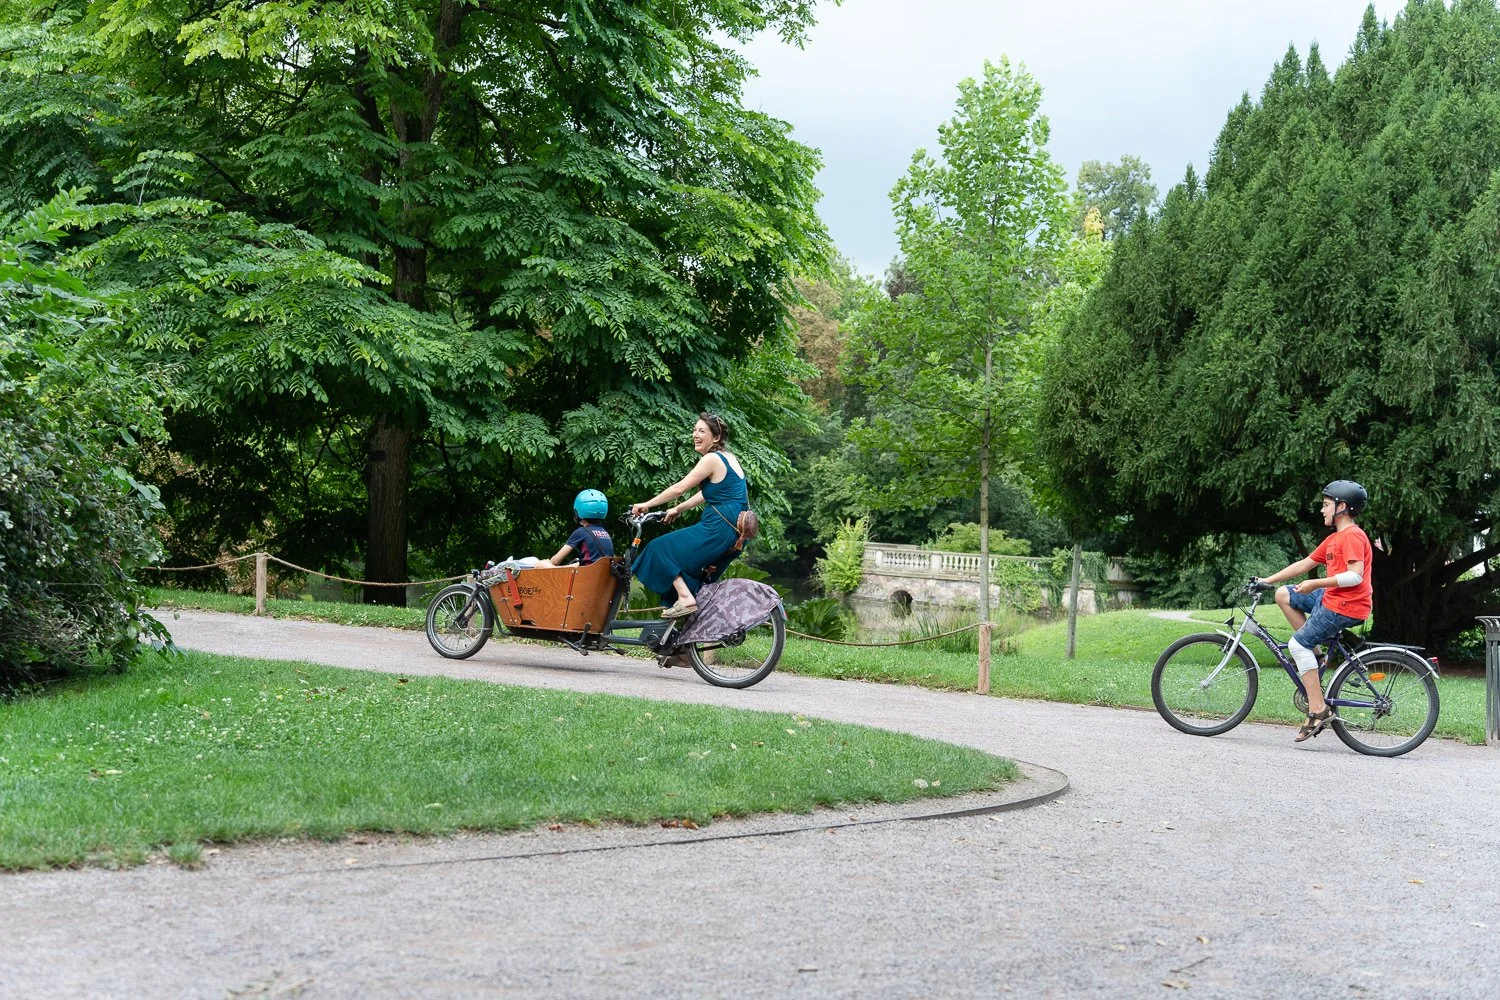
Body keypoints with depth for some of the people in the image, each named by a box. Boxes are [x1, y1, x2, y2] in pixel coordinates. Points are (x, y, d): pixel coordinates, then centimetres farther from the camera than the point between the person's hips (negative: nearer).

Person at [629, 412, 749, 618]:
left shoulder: (712, 459, -12)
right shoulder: (728, 458, 16)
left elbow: (679, 488, -11)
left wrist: (646, 505, -2)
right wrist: (678, 509, 30)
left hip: (719, 527, -9)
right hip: (735, 531, 9)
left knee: (662, 549, -1)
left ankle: (686, 598, -11)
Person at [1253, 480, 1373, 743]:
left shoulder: (1352, 536, -14)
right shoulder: (1334, 539, 17)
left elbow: (1355, 575, -24)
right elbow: (1304, 564, 21)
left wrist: (1315, 584, -22)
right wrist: (1267, 580, 19)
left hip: (1346, 606, -10)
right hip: (1331, 599, 10)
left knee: (1297, 645, -17)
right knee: (1283, 595, 12)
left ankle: (1318, 710, -19)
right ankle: (1311, 654, 8)